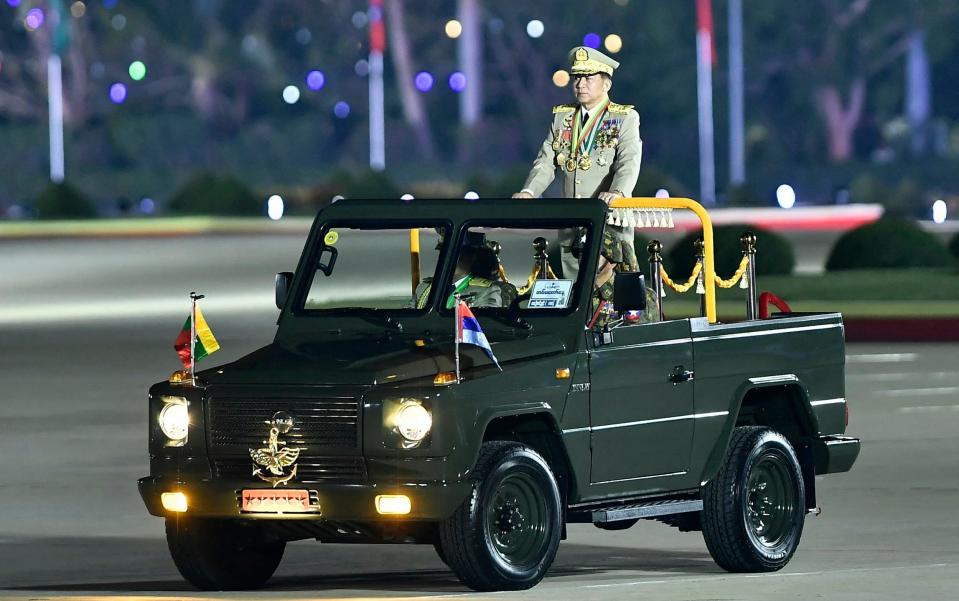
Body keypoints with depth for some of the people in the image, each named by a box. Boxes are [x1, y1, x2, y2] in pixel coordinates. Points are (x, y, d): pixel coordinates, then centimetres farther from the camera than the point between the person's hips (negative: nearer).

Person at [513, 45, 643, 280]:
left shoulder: (625, 118, 2)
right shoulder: (562, 117, 16)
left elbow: (629, 162, -12)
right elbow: (546, 162, 9)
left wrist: (616, 192, -33)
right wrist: (528, 192, -11)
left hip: (610, 227, -4)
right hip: (571, 231, 4)